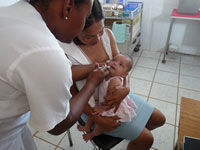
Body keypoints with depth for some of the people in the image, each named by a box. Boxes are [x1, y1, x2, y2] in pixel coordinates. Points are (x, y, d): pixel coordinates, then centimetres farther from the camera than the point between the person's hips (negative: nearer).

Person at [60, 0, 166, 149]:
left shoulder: (107, 34, -11)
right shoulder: (65, 51, -26)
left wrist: (125, 88, -25)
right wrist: (97, 119, -21)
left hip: (115, 93, 6)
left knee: (159, 119, 15)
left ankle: (135, 130, 45)